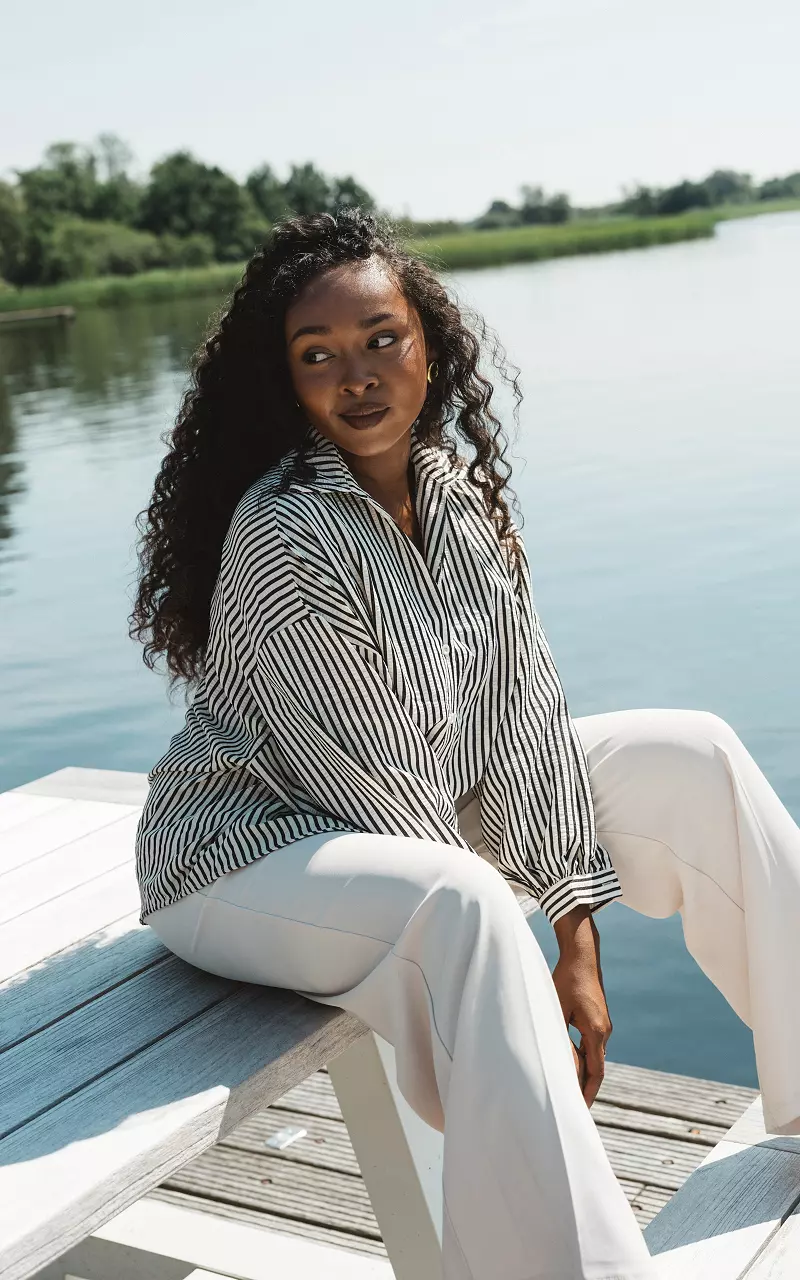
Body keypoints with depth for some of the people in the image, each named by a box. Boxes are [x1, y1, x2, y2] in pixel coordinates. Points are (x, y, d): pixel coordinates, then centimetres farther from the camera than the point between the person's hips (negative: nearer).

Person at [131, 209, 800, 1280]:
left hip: (428, 815, 8)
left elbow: (522, 712, -7)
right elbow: (368, 786, -25)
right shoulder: (283, 538, -26)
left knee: (692, 756, 3)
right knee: (460, 902, -40)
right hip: (248, 857, -8)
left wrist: (577, 934, -10)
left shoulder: (455, 489, -4)